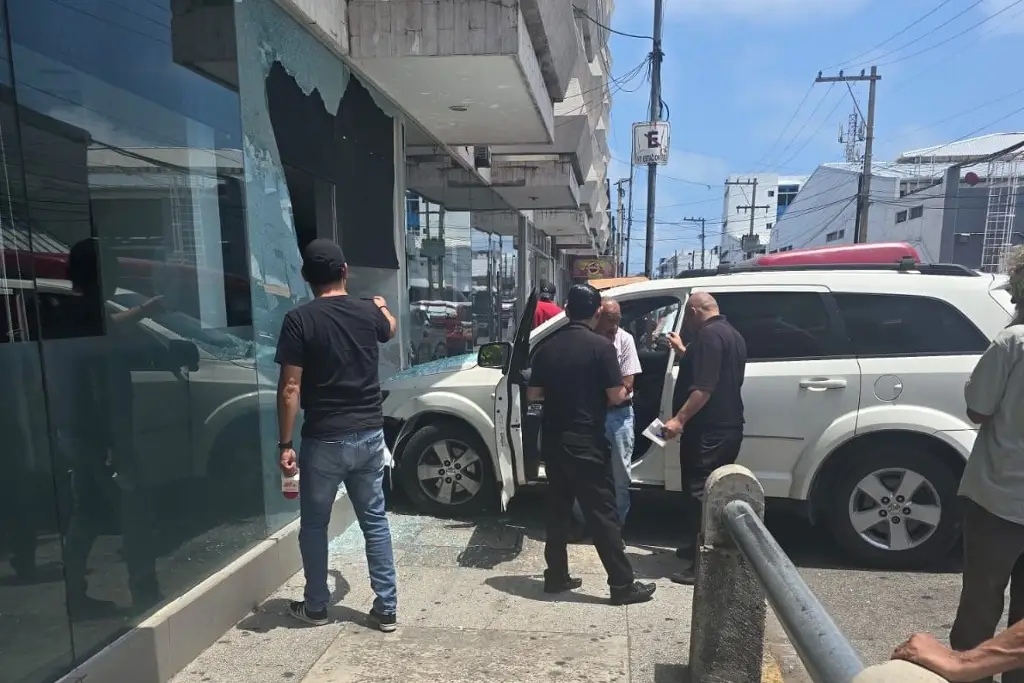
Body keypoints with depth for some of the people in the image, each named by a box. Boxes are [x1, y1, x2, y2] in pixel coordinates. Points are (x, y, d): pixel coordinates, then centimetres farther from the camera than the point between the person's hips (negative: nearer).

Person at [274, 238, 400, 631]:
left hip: (323, 440, -3)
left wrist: (285, 444, -7)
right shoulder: (369, 312, 1)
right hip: (369, 435, 4)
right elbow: (390, 329, 27)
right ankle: (386, 609, 19)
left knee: (314, 525, 16)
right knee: (375, 521, 14)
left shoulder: (299, 320, -11)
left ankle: (315, 607, 30)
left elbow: (290, 388, -14)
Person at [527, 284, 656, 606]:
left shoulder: (547, 347, 4)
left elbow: (533, 395, 7)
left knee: (558, 509, 15)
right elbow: (616, 396, -12)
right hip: (587, 443, -5)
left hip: (553, 441, 6)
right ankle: (623, 585, 11)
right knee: (603, 514, 2)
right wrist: (623, 391, 10)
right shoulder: (601, 345, -11)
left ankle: (556, 576, 24)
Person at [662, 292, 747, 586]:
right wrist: (683, 350, 36)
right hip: (727, 427, 11)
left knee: (699, 493, -6)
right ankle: (693, 549, 27)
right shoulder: (731, 334, 18)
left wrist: (680, 419, -25)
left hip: (708, 430, -11)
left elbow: (704, 387, -25)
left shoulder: (709, 334, -15)